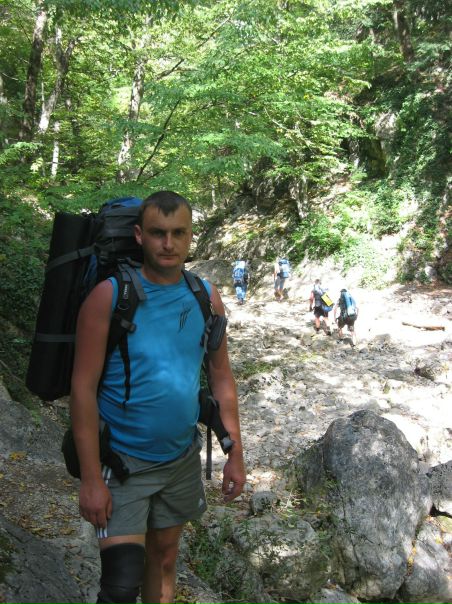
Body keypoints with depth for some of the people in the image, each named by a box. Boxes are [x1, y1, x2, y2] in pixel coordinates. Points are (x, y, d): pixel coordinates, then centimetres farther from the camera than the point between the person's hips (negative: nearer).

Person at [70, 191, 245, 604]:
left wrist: (235, 454, 4)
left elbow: (221, 376, 5)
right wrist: (90, 477, -17)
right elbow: (83, 388, -15)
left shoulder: (206, 297, -2)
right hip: (123, 461, -4)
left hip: (182, 458, 4)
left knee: (164, 557, 18)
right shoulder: (109, 295, -15)